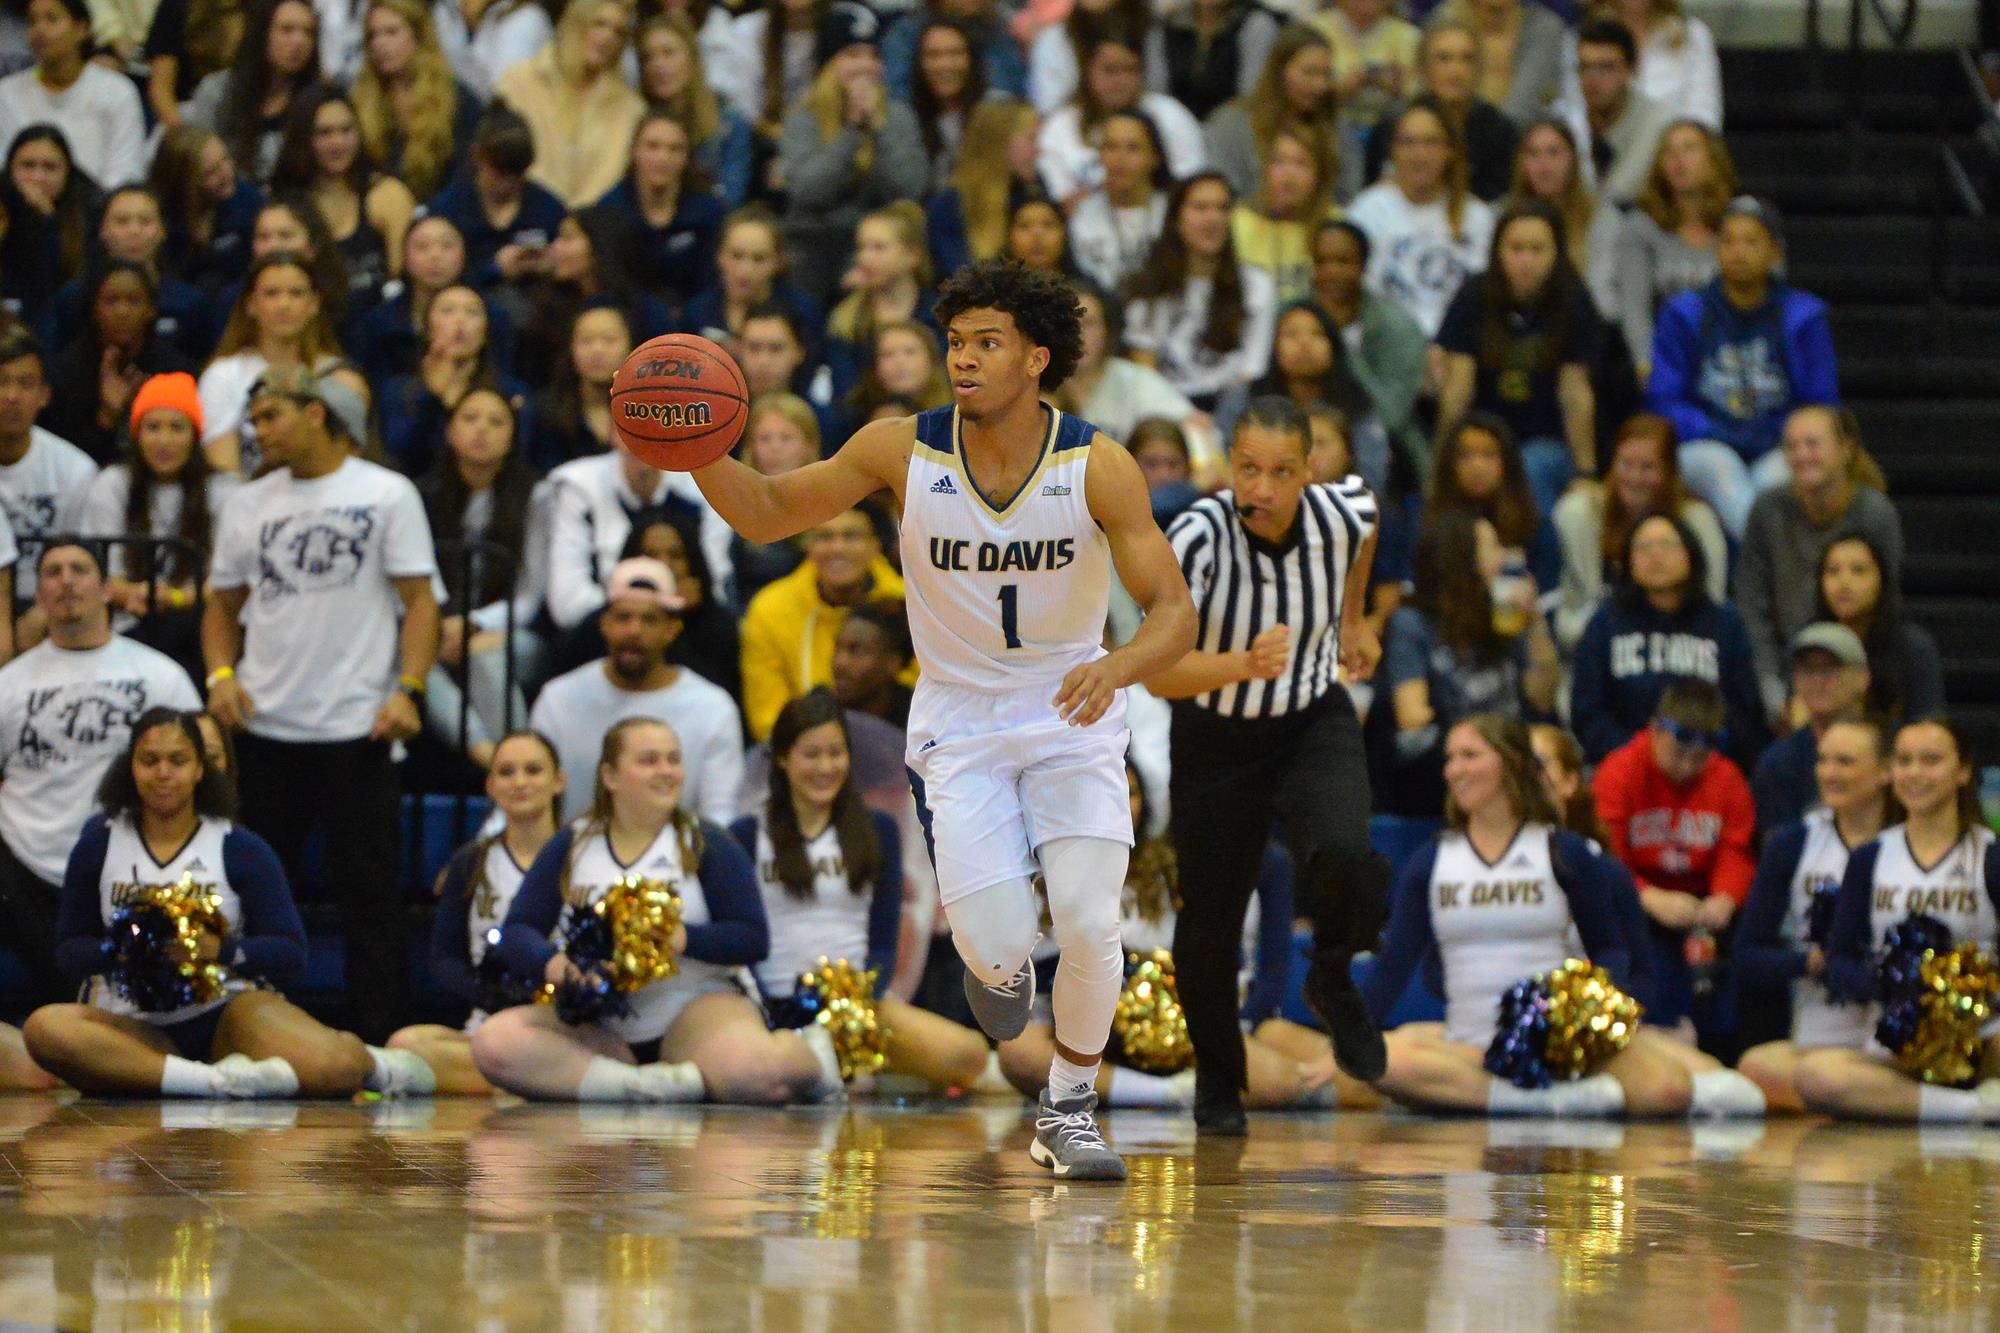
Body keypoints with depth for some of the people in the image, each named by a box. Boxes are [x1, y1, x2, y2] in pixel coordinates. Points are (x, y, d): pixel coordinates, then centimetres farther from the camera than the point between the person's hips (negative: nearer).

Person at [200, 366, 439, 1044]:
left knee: (369, 889, -3)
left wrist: (408, 690, -14)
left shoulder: (386, 495, 1)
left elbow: (419, 601, -2)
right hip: (265, 727, 4)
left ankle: (379, 1042, -2)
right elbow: (222, 605, 18)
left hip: (358, 726, -4)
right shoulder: (248, 504, 13)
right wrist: (221, 675, 0)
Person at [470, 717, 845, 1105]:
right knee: (493, 1042, -28)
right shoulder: (570, 846, 12)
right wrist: (551, 961, -17)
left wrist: (686, 938, -20)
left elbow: (753, 938, -2)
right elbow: (515, 932, 6)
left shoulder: (707, 845, 6)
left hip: (694, 1005, -3)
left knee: (757, 1072, -38)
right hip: (596, 1026, 3)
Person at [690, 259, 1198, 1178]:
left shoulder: (1097, 467, -14)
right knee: (996, 949, -16)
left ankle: (1068, 1111, 9)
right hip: (960, 722, 0)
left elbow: (1173, 611, -15)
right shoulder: (903, 451, -11)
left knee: (1088, 924, -18)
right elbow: (767, 514, -2)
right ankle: (998, 961, 26)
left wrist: (1120, 665, -37)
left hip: (1074, 720, 0)